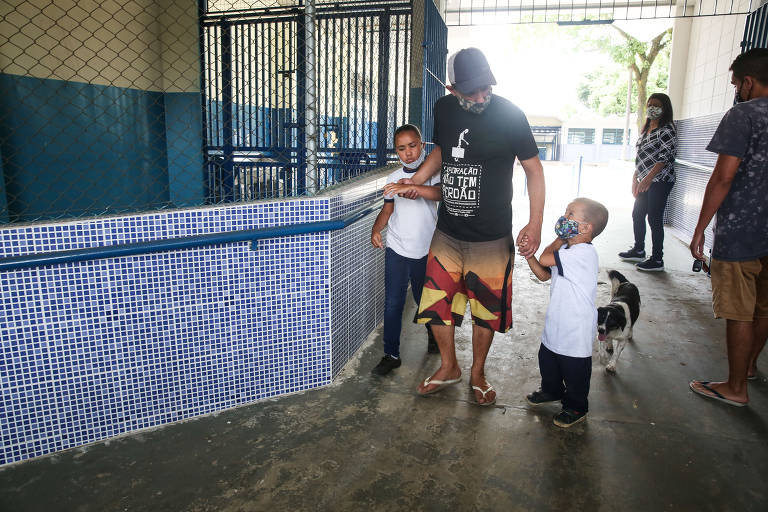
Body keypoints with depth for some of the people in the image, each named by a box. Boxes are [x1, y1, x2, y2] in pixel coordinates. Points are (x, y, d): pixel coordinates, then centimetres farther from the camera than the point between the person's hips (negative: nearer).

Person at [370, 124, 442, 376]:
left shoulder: (432, 173, -4)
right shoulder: (394, 178, 7)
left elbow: (440, 193, -24)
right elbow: (388, 209, 13)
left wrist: (413, 186, -39)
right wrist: (376, 229, -5)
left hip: (424, 250, -2)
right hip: (396, 249, 2)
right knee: (393, 303, 0)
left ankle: (433, 334, 44)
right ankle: (391, 354, 10)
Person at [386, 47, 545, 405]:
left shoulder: (509, 114, -12)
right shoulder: (443, 109, 0)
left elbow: (533, 169, -4)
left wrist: (535, 223, -10)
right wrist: (416, 180, 5)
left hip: (491, 237, -3)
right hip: (447, 232, 4)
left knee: (485, 308, 9)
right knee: (436, 301, 8)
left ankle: (477, 372, 33)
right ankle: (449, 367, 32)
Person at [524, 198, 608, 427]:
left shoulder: (583, 253, -26)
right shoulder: (567, 250, 5)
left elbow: (546, 258, -31)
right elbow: (544, 275, 10)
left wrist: (559, 239, -13)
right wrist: (529, 255, -5)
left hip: (576, 330, -9)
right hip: (556, 322, 9)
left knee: (574, 371, 10)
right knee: (547, 359, 24)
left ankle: (576, 408, 30)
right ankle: (552, 390, 48)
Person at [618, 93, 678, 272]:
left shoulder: (667, 130, -11)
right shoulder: (646, 129, 15)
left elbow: (665, 157, -18)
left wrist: (647, 179, -24)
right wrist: (635, 178, 16)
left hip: (659, 181, -9)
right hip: (645, 181, 9)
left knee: (654, 219, -6)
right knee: (637, 215, 16)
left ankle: (657, 260, 2)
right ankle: (638, 250, 32)